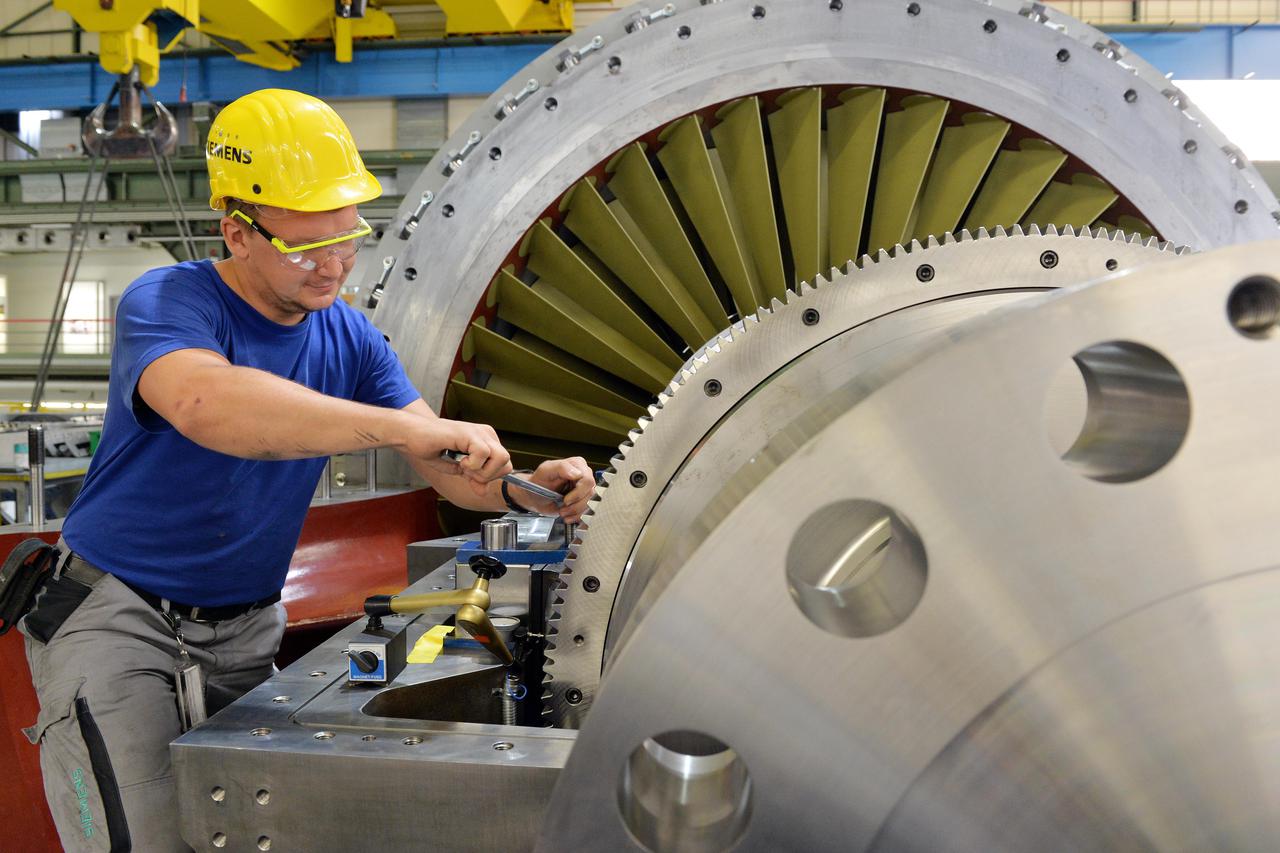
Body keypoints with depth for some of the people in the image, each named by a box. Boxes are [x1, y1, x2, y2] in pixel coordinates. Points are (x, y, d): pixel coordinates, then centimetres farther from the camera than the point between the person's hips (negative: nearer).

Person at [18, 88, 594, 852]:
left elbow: (445, 466, -4)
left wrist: (523, 489, -26)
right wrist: (403, 426, -46)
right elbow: (207, 403, -41)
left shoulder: (348, 336, 1)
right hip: (120, 611, -5)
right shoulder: (167, 301, -17)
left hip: (246, 626, 5)